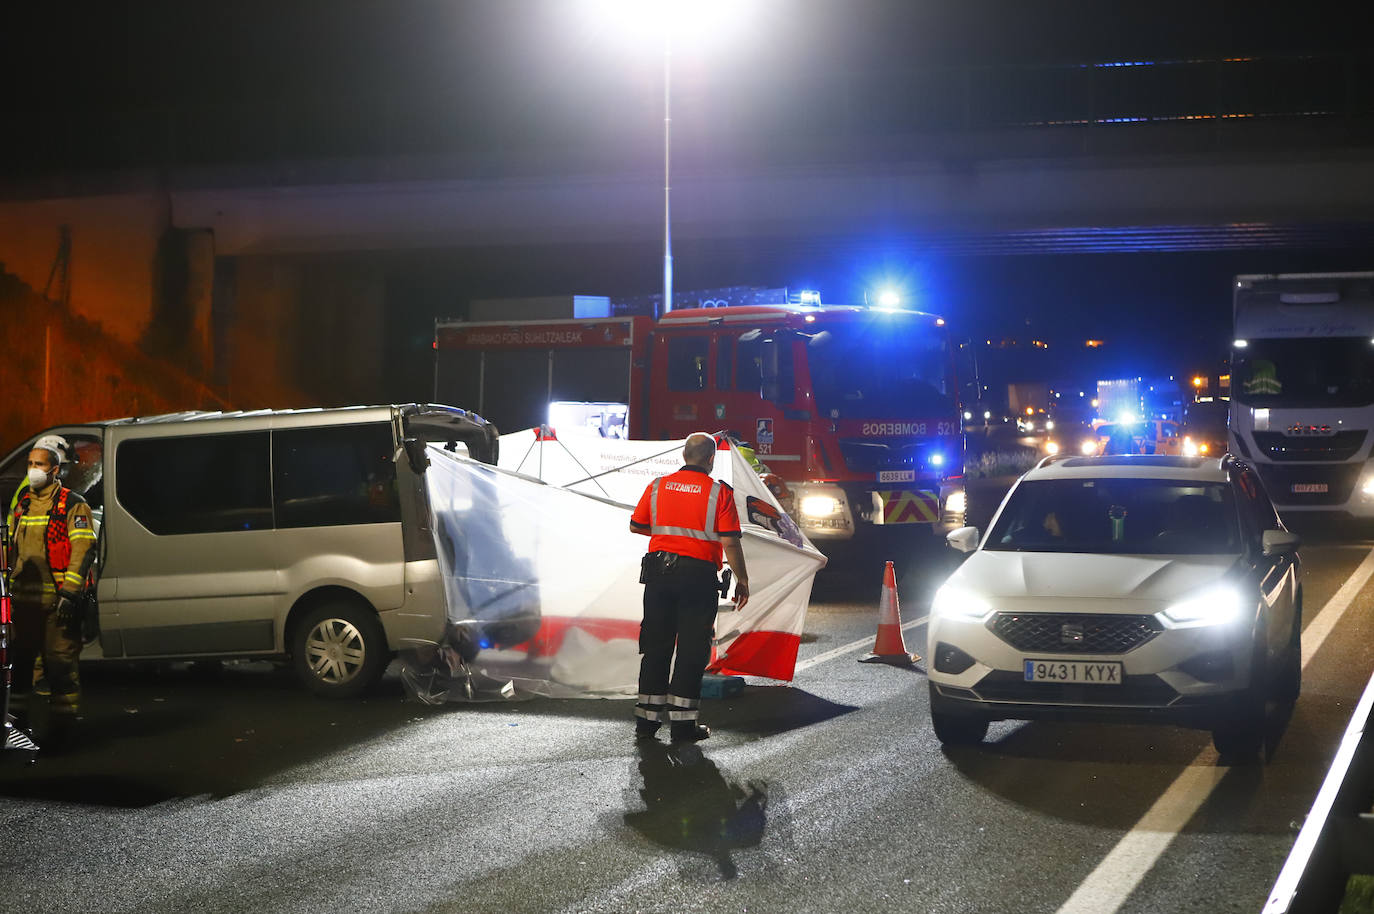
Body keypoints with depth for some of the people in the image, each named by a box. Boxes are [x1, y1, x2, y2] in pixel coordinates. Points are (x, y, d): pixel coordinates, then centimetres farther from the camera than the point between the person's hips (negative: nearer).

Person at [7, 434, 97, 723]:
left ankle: (65, 710, 0)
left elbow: (83, 549, -11)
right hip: (24, 597, 6)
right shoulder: (22, 503, 16)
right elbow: (10, 547, 23)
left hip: (58, 598, -6)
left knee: (60, 657, -6)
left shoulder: (72, 505, -4)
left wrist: (69, 592, -18)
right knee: (24, 656, 12)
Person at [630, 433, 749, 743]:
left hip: (658, 572, 4)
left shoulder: (657, 486, 5)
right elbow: (730, 542, -9)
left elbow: (636, 526, 13)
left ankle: (646, 720, 13)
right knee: (692, 649, 3)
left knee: (655, 646, 11)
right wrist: (742, 581, 0)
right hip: (698, 575, -4)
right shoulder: (719, 492, -6)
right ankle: (682, 723, 3)